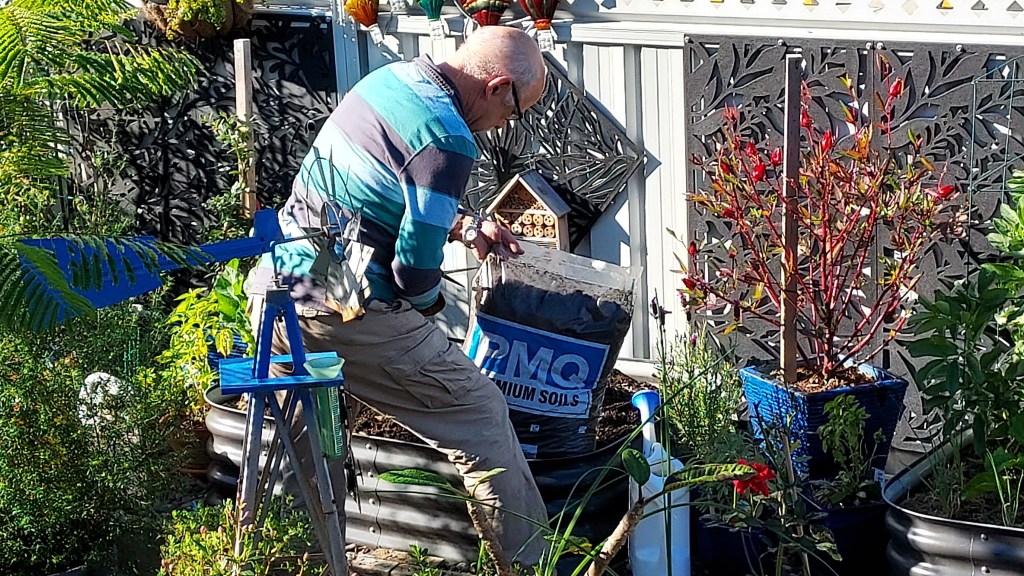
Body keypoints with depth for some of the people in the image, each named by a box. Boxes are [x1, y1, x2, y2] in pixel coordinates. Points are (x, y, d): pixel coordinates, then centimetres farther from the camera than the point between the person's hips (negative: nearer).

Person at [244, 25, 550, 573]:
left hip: (273, 284, 9)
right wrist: (430, 301, 3)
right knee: (479, 414, 5)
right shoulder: (447, 141, -18)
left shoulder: (390, 77, 8)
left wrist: (465, 226, 22)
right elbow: (415, 268, -18)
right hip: (347, 313, -8)